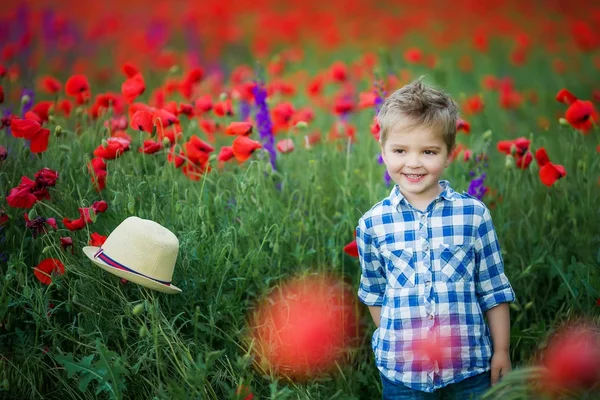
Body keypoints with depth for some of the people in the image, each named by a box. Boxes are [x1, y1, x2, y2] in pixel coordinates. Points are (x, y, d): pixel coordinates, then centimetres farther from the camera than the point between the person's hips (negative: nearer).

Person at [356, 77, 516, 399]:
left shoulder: (474, 214, -6)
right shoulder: (372, 224, -3)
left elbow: (494, 289, 0)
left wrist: (501, 351, 3)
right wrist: (393, 343, 11)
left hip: (470, 369, 0)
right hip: (401, 371, 1)